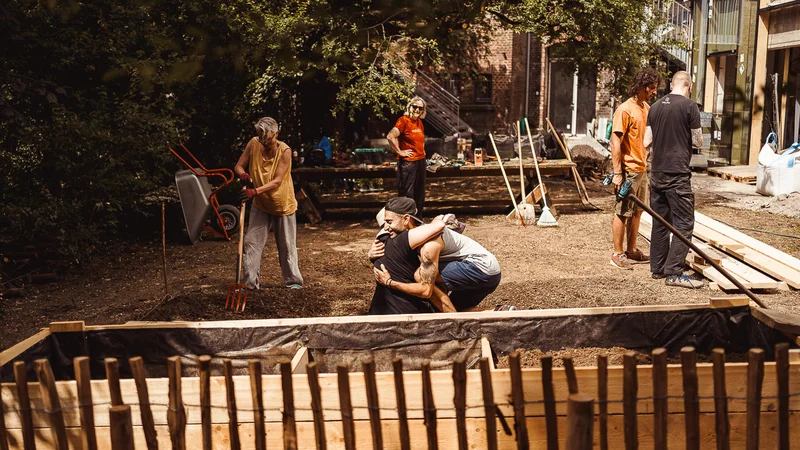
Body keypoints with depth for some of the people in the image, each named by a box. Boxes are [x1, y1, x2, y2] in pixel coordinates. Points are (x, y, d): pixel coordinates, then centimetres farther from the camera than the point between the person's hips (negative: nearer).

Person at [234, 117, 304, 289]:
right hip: (260, 205, 3)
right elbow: (238, 166, -5)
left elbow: (277, 181, -28)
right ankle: (250, 282, 6)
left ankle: (293, 280, 23)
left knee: (287, 246, 8)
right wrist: (243, 175, -29)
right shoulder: (253, 144, -12)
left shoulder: (285, 151, -22)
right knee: (251, 243, -1)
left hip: (283, 205, -3)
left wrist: (256, 191, -41)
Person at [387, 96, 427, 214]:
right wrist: (400, 152, -18)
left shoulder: (419, 122, 11)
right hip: (407, 162, -8)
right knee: (407, 194, -3)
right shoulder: (403, 120, -12)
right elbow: (390, 137, -25)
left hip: (421, 161, 8)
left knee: (419, 194, 15)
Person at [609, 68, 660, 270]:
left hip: (641, 169, 9)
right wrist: (617, 173, -21)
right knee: (622, 213, -2)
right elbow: (615, 142, -18)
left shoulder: (646, 108, 12)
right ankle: (617, 254, 6)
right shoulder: (625, 110, -14)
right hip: (628, 170, -9)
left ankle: (631, 250, 25)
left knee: (637, 212, 15)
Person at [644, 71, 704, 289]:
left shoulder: (656, 106, 9)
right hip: (678, 173, -6)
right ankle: (673, 272, -5)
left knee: (660, 222, 14)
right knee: (684, 223, -2)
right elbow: (698, 142, -5)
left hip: (657, 173, 7)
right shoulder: (689, 106, -8)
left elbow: (647, 141, 11)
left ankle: (657, 268, 20)